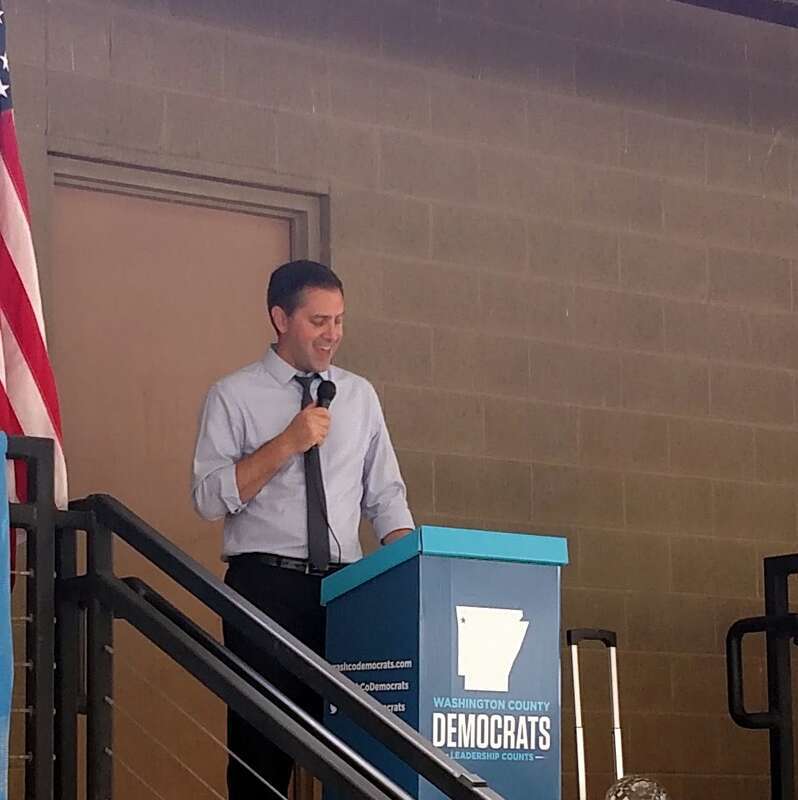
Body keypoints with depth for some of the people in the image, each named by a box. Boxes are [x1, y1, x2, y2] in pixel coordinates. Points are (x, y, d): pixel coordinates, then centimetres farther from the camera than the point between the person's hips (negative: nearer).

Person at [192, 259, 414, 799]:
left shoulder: (360, 395, 15)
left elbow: (386, 496, 15)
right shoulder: (234, 396, 2)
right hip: (266, 586, -3)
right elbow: (210, 497, -7)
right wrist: (286, 443, -15)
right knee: (263, 743, -4)